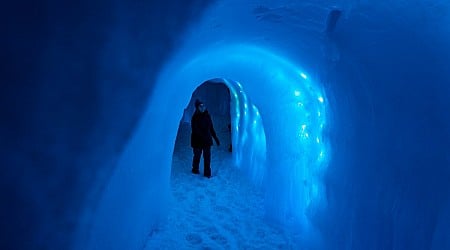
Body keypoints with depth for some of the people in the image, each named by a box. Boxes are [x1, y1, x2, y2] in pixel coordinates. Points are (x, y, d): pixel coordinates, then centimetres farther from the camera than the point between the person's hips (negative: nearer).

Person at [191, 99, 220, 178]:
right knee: (197, 156, 12)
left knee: (207, 157, 0)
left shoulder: (207, 116, 4)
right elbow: (195, 130, -16)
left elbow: (211, 128, 9)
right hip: (197, 141, -3)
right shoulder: (195, 117, -9)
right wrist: (204, 136, -25)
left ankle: (207, 173, 7)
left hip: (207, 140, 3)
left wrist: (216, 138, 5)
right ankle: (195, 169, 34)